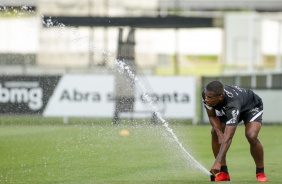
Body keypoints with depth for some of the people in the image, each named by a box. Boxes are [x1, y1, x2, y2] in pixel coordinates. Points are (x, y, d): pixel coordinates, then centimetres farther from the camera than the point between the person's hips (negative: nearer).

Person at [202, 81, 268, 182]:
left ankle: (260, 173, -10)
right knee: (215, 133, -13)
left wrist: (218, 162, -58)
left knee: (251, 136, -30)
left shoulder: (232, 105, -48)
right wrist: (219, 133, -29)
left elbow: (228, 138, -52)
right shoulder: (206, 94, -30)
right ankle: (223, 173, -3)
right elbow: (212, 116, -11)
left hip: (252, 106, -6)